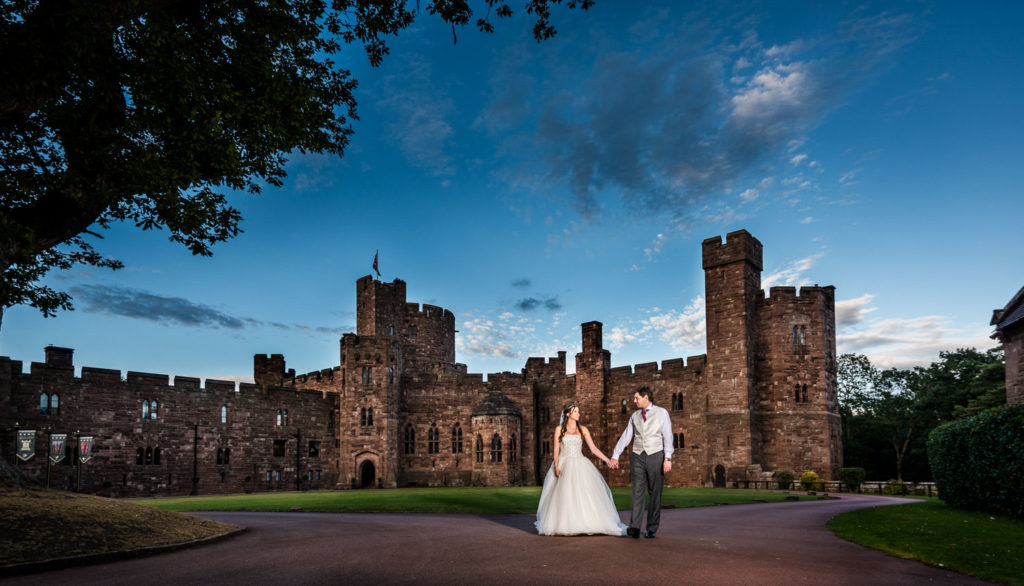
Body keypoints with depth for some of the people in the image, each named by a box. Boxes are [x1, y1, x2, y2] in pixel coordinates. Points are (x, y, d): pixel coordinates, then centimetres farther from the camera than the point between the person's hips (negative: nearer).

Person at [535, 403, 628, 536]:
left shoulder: (583, 430, 7)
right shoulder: (559, 429, 4)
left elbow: (593, 448, 2)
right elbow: (556, 449, 0)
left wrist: (607, 460, -8)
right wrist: (556, 466, -12)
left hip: (579, 466, 1)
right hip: (564, 466, -1)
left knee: (585, 494, -8)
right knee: (563, 496, -3)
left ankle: (590, 523, -3)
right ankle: (563, 524, 9)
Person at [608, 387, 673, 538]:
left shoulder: (662, 413, 3)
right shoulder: (635, 415, 14)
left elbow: (668, 436, -4)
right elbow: (625, 437, 16)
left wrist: (668, 458, -14)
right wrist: (615, 456, 13)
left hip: (656, 456, -2)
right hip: (638, 457, 3)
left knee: (655, 493, 2)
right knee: (638, 492, -7)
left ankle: (652, 529, 8)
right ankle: (634, 527, -16)